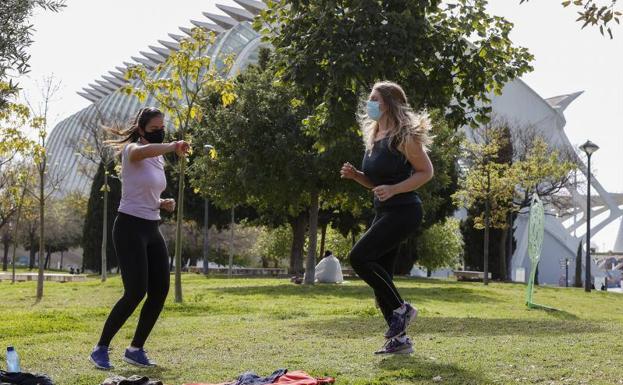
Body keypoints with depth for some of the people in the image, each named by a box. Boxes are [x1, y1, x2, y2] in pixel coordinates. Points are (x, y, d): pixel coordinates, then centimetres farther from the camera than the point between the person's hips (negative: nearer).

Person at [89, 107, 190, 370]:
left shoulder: (159, 160, 16)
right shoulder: (131, 150, -9)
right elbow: (143, 151, -37)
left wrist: (163, 204, 6)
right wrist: (173, 146, -50)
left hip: (151, 229, 8)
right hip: (130, 228, -8)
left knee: (160, 291, 3)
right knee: (136, 292, -13)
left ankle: (136, 349, 17)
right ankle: (100, 349, 2)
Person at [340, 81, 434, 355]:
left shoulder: (403, 136, -11)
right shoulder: (373, 137, 14)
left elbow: (426, 171, -12)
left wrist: (393, 189, -22)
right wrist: (355, 175, 3)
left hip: (403, 211, -9)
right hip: (384, 213, 9)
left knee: (359, 257, -18)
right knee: (379, 274, 6)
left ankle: (401, 309, -4)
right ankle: (399, 339, 14)